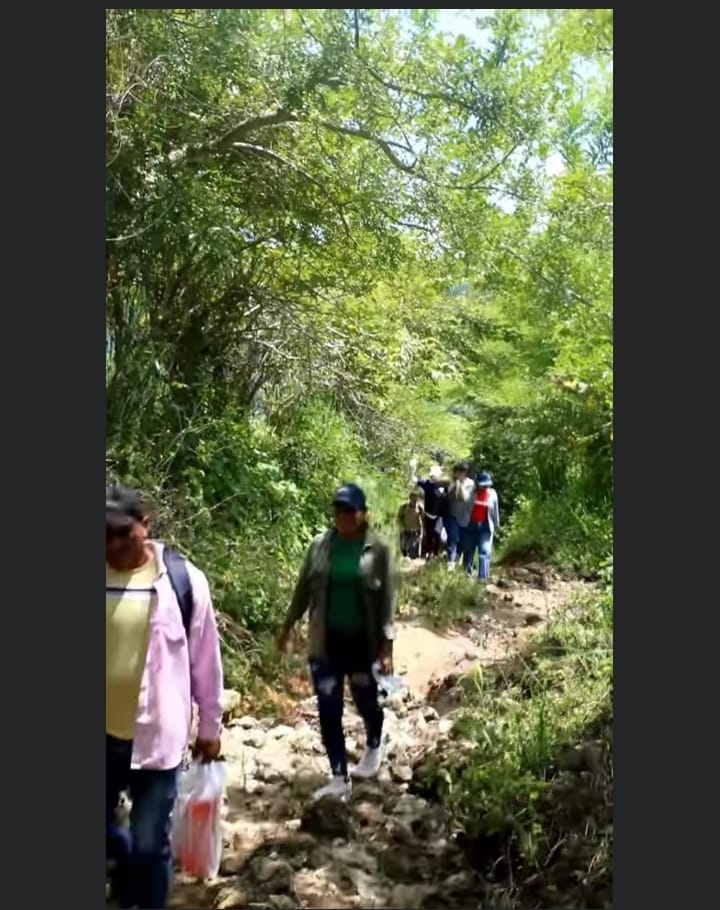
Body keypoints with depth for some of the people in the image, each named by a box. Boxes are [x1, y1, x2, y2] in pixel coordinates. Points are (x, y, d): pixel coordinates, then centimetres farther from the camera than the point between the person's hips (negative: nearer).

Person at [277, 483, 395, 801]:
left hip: (363, 642, -2)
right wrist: (288, 627, 13)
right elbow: (304, 588, 8)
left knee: (366, 702, 16)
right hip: (325, 642, 2)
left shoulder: (378, 549, -9)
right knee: (328, 711, 5)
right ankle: (339, 778, 19)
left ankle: (374, 748, 47)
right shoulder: (320, 545, -1)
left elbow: (387, 600, -8)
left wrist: (387, 646, -11)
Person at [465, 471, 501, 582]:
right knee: (469, 550, 10)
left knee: (484, 551, -10)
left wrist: (496, 525, 9)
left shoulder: (492, 494, 0)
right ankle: (466, 574, 25)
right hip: (472, 525, 1)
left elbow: (495, 511, 7)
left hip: (485, 526, -1)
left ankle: (483, 577, -11)